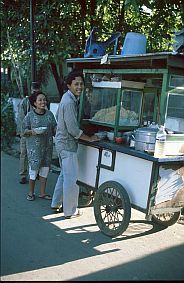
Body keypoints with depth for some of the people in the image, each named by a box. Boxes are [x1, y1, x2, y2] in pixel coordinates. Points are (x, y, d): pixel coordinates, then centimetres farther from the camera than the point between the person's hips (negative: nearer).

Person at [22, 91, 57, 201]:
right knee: (34, 168, -1)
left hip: (47, 145, 4)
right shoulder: (30, 115, -6)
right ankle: (31, 192, 18)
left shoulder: (49, 114, 4)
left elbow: (54, 127, 8)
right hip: (34, 146, -4)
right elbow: (24, 130, -1)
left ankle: (42, 193, 22)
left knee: (45, 169, 8)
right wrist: (31, 131, -21)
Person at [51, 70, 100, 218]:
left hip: (62, 142, 11)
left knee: (64, 174, 20)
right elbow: (73, 130, -24)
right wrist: (90, 138, -13)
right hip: (67, 143, -10)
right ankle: (70, 211, 10)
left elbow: (58, 116, 22)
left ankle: (56, 204, 32)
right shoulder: (69, 102, -22)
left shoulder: (69, 98, 9)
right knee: (72, 178, -1)